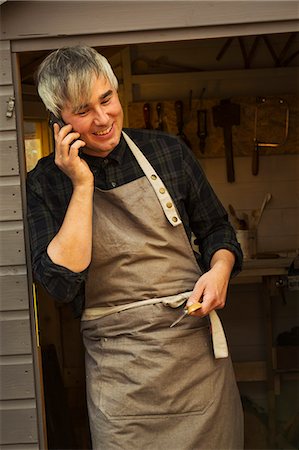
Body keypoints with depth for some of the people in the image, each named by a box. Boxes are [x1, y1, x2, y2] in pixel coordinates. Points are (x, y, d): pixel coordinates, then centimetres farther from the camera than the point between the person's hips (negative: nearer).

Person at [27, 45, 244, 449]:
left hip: (197, 344, 2)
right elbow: (61, 283, -13)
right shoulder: (46, 182, -2)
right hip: (119, 367, -2)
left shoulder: (167, 151, 2)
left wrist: (221, 268, -9)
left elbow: (215, 227, 13)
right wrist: (82, 186, -14)